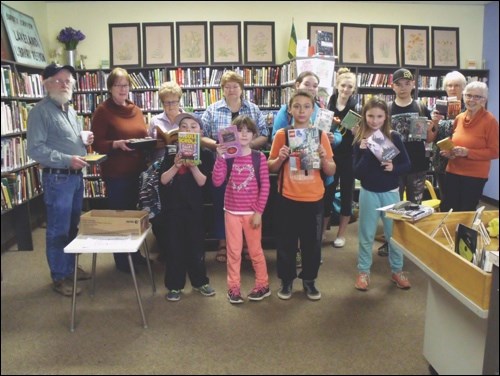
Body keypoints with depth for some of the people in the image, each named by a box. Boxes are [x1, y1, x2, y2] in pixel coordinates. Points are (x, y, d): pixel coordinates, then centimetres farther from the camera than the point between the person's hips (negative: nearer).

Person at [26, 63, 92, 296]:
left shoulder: (70, 110, 15)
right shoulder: (40, 111, -12)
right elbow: (35, 149, -19)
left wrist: (86, 141, 3)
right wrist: (67, 160, -24)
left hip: (76, 176, 8)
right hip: (57, 178, -8)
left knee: (73, 227, 17)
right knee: (58, 230, 0)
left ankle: (70, 266, 31)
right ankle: (59, 277, 11)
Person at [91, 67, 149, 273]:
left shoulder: (136, 110, 13)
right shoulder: (103, 110, -7)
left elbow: (144, 136, 17)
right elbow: (97, 144, -11)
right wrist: (117, 144, -27)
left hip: (137, 170, 6)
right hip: (115, 172, -6)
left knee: (134, 211, 15)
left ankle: (135, 253, 29)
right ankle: (121, 260, 15)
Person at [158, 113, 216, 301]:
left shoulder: (205, 154, -1)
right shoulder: (171, 154, 1)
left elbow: (202, 182, -8)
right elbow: (163, 180, -6)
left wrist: (193, 166, -24)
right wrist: (176, 166, -21)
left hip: (195, 206, 0)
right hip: (173, 206, 0)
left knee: (196, 244, 10)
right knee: (174, 245, 6)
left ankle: (200, 281, 25)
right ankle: (174, 285, 16)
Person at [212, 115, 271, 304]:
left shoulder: (259, 157, -5)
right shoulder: (227, 156, -2)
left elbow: (265, 186, -5)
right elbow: (217, 182, -11)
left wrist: (259, 211, -8)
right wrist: (220, 157, -18)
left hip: (252, 212, -1)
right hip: (232, 211, 1)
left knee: (255, 250, 9)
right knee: (233, 251, 9)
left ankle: (263, 285, 25)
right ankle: (233, 287, 22)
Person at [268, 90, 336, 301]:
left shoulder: (321, 135, 0)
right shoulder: (281, 135, -2)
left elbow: (331, 172, 3)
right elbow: (271, 168, 4)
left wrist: (324, 157, -15)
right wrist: (280, 158, -16)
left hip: (314, 199, 1)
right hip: (287, 198, -1)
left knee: (312, 242, 10)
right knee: (286, 242, 7)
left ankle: (309, 280, 28)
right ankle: (286, 280, 25)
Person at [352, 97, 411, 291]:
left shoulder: (394, 137, -5)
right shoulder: (360, 141, -7)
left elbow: (407, 165, -1)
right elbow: (357, 173, -11)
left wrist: (394, 168, -20)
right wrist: (366, 152, -23)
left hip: (390, 192, 1)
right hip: (368, 193, -1)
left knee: (394, 233, 12)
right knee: (366, 235, 9)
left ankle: (397, 271, 29)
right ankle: (363, 271, 22)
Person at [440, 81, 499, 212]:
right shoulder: (459, 118, 7)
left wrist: (467, 152, -22)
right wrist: (449, 151, 0)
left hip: (475, 176, -5)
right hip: (453, 172, 5)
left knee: (466, 212, 5)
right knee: (448, 210, 9)